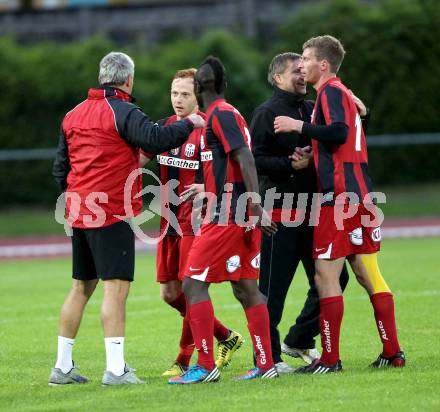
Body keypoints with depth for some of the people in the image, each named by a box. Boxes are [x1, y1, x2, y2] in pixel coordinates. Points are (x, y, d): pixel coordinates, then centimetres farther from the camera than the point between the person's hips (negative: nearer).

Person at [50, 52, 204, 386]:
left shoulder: (74, 115, 14)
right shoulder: (122, 112, -10)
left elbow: (60, 167, 20)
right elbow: (156, 139, -23)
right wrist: (189, 124, -8)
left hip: (79, 213, 8)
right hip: (112, 213, -8)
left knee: (81, 287, 15)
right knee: (116, 286, -9)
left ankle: (63, 367, 18)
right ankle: (116, 368, -16)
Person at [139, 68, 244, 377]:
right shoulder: (164, 127, 9)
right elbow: (139, 159, 12)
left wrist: (208, 188, -26)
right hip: (170, 221, 7)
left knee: (191, 290, -7)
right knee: (169, 292, 9)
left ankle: (185, 361, 4)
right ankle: (227, 337, 25)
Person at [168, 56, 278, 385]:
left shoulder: (220, 114, -12)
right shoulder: (228, 114, 17)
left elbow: (246, 160, -20)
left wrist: (256, 208, -25)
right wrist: (205, 191, 31)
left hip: (225, 217, -9)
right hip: (240, 217, 10)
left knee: (194, 284, -6)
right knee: (246, 288, 9)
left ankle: (206, 366, -7)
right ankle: (266, 364, 8)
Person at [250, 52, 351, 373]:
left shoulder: (313, 109, 15)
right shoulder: (267, 113, -4)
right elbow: (255, 159, -12)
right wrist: (291, 164, -20)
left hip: (312, 211, 7)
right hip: (280, 213, -7)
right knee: (273, 286, -5)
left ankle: (300, 340, 24)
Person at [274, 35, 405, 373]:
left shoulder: (331, 91, -8)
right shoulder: (343, 93, 21)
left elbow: (339, 131, -24)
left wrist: (300, 127, -16)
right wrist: (310, 157, 12)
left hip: (340, 195, -10)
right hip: (361, 194, 10)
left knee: (326, 275, -6)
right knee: (368, 273, 11)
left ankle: (330, 359, -6)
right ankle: (392, 351, 11)